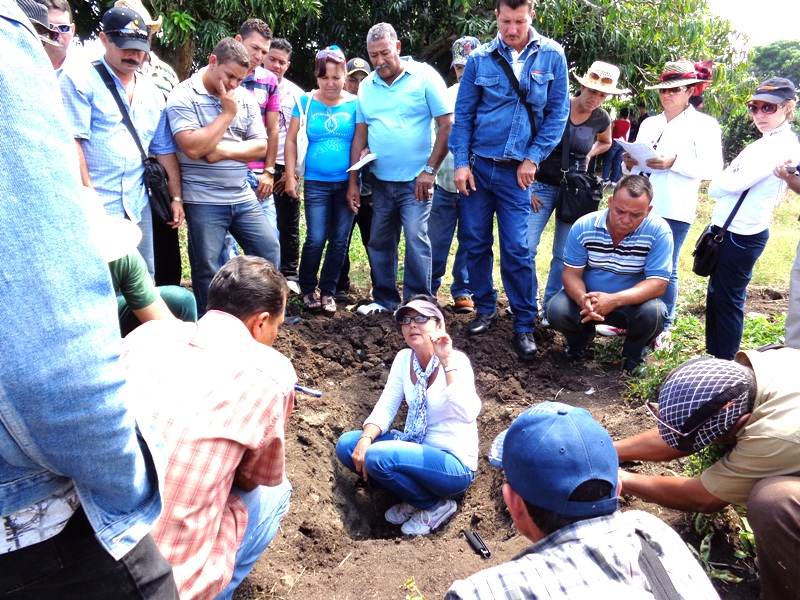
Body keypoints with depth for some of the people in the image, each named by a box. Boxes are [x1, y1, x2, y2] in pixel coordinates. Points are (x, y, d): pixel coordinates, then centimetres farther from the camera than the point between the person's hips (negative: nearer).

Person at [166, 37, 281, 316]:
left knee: (269, 252, 7)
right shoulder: (183, 96, -7)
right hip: (204, 202, -5)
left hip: (243, 197, 5)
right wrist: (227, 112, -13)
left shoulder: (244, 97, 8)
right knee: (207, 271, 3)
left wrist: (224, 151, -12)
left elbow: (260, 146, 4)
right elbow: (193, 148, -20)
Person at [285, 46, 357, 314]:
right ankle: (307, 289, 17)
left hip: (347, 182, 1)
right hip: (316, 182, -1)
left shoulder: (355, 104, 2)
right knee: (316, 239, -6)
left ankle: (328, 291, 21)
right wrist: (290, 176, -1)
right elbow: (291, 140, 5)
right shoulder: (306, 102, 2)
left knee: (340, 240, 5)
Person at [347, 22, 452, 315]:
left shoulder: (424, 76, -5)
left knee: (416, 240, -9)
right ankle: (385, 299, 25)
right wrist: (352, 181, 6)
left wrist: (430, 170, -14)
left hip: (415, 180, -5)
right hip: (380, 180, 5)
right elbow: (360, 135, 10)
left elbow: (448, 125, -8)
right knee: (380, 242, 11)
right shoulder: (366, 86, 8)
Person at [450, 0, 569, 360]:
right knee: (475, 242, 7)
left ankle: (524, 325, 9)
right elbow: (463, 114, 3)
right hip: (477, 165, 2)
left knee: (517, 249, -3)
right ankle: (485, 308, 25)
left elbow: (558, 113, 1)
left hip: (516, 170, -2)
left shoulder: (551, 56, 0)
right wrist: (461, 163, -4)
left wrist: (532, 158, -5)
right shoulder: (479, 59, 1)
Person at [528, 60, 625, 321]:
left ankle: (551, 306, 19)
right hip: (542, 185, -2)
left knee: (564, 254, 4)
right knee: (526, 246, -8)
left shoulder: (601, 119, 1)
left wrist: (588, 155, 4)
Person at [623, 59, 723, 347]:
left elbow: (713, 168, -9)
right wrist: (630, 162, -3)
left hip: (673, 210, -5)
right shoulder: (649, 123, 17)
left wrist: (674, 162, -21)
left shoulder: (704, 125, 0)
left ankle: (663, 328, 13)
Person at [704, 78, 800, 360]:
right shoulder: (763, 143, 15)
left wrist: (720, 182, -2)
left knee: (728, 301, -1)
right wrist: (724, 183, -6)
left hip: (742, 235, -10)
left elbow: (734, 183, -21)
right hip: (726, 230, 10)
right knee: (715, 297, 17)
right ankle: (712, 358, 31)